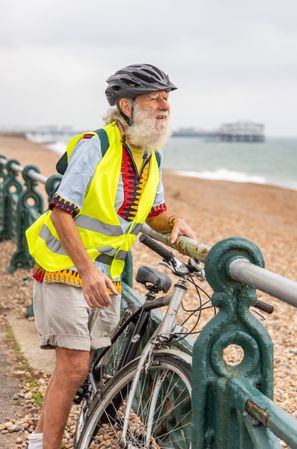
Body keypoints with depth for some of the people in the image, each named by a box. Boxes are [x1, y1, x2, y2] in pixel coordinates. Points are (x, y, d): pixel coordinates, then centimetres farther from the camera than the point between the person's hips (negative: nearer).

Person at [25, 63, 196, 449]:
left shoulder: (152, 158, 6)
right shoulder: (95, 145, -16)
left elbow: (154, 214, 17)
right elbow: (61, 211, -19)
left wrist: (175, 223, -7)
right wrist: (87, 269, -28)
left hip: (107, 277, 7)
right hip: (67, 269, -7)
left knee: (85, 367, 10)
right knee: (74, 368, -9)